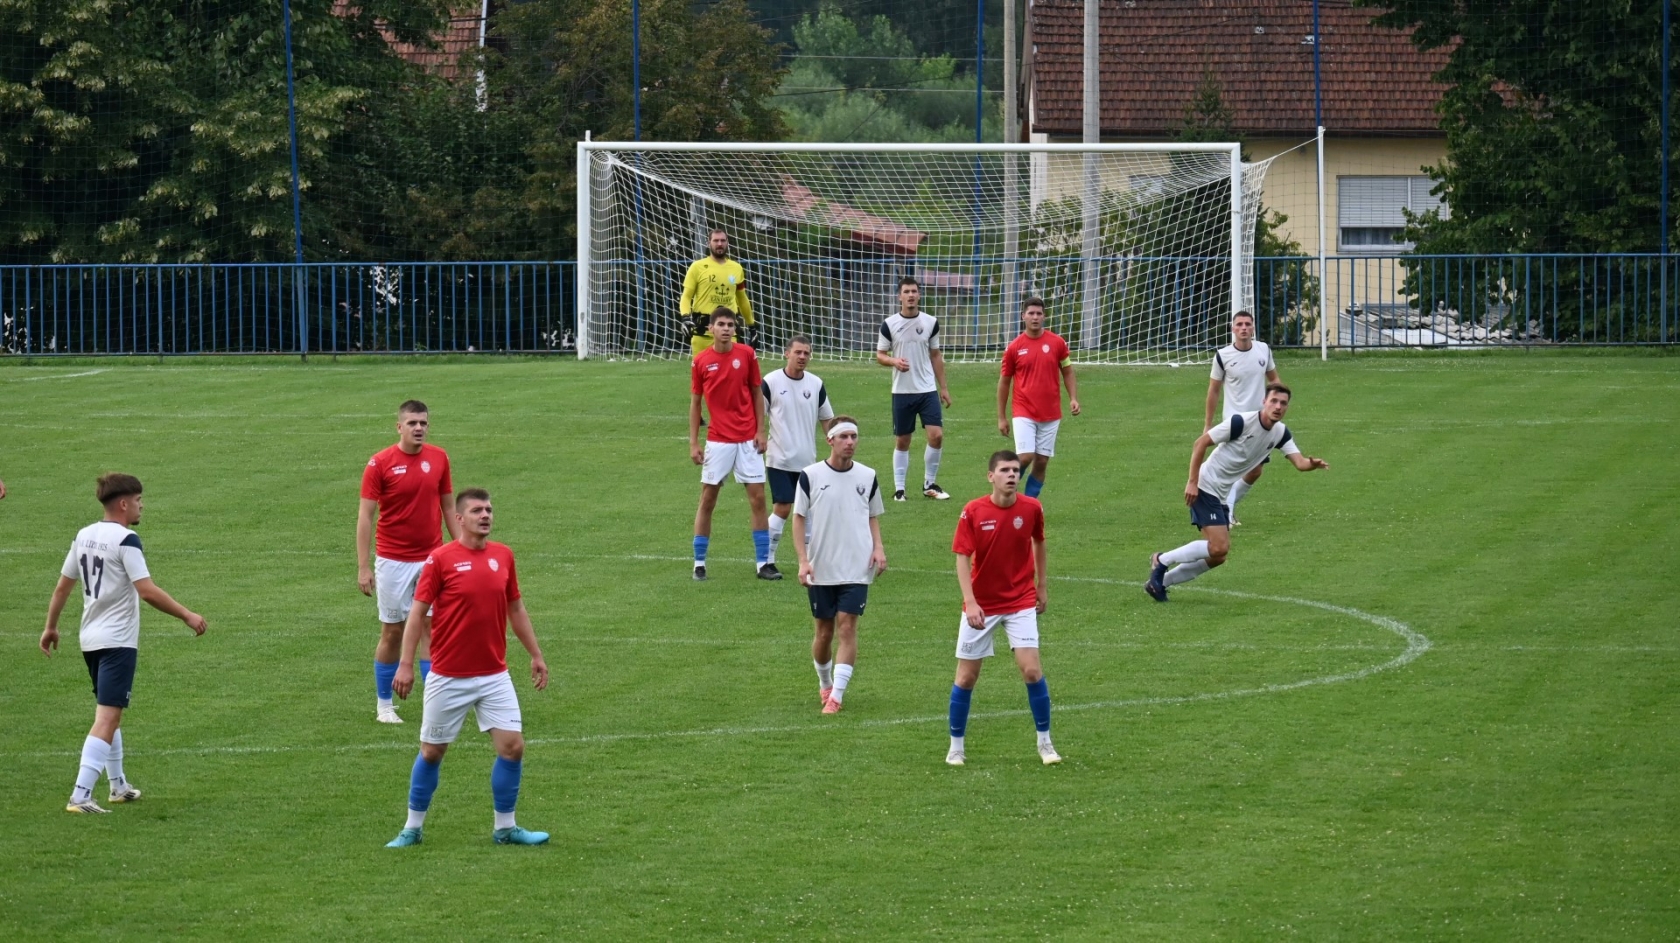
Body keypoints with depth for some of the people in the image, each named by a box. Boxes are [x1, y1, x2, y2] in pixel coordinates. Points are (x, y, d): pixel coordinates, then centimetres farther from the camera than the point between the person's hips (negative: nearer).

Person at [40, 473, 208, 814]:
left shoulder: (84, 536, 8)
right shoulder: (125, 540, -15)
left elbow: (62, 585, 14)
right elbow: (147, 591, -22)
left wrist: (51, 627, 25)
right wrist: (187, 616, -14)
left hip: (90, 639, 9)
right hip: (118, 642, -9)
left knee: (108, 712, 23)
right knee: (107, 719, -11)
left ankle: (118, 786, 34)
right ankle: (80, 797, -20)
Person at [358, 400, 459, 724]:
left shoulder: (439, 459, 2)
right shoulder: (380, 464, -9)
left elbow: (448, 506, 11)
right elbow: (365, 516, -9)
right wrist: (363, 567, -13)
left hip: (432, 558, 3)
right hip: (393, 561, -3)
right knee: (392, 631, 4)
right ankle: (384, 705, 17)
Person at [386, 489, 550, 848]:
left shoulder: (503, 556, 4)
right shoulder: (441, 559, -10)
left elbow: (515, 609, 15)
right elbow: (417, 612, -8)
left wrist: (536, 654, 15)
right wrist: (406, 664, -13)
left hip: (494, 676, 4)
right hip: (448, 678, -4)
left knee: (512, 747, -4)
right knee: (432, 751, 6)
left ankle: (505, 828, 11)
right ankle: (412, 828, 20)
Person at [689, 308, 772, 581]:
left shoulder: (747, 354, 0)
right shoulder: (701, 361, -1)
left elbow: (757, 394, 6)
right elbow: (695, 403, 5)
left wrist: (760, 431, -1)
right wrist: (693, 443, 0)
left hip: (748, 440, 1)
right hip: (717, 441, -1)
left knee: (758, 498, -1)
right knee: (707, 500, 2)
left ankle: (763, 563, 4)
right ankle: (699, 563, 11)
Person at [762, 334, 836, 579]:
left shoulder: (816, 384, 4)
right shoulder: (771, 382, -7)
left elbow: (827, 419, 13)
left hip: (808, 461, 4)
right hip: (780, 459, -4)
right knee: (782, 508, -9)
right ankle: (766, 561, -2)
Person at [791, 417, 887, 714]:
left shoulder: (868, 477, 3)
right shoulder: (810, 476, -3)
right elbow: (799, 518, 2)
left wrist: (878, 548, -2)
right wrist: (803, 560, -7)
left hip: (856, 568, 0)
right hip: (820, 568, 0)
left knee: (847, 627, -11)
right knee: (824, 632, 9)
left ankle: (836, 696, -11)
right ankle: (825, 684, 33)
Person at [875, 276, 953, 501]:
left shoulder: (930, 322, 3)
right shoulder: (889, 324, -3)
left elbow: (936, 356, 11)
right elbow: (879, 355, 4)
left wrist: (943, 387, 9)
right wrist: (894, 361, -19)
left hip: (928, 390, 1)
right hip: (902, 392, -1)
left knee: (937, 435, -9)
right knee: (902, 441, 5)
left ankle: (930, 484, 7)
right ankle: (899, 488, 15)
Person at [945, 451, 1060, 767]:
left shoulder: (1031, 508, -7)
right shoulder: (973, 512, -13)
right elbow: (962, 558, -14)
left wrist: (1042, 586, 17)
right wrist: (970, 602, -25)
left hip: (1021, 602, 1)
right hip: (980, 605, -1)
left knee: (1031, 670, -10)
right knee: (966, 676, 4)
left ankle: (1044, 742, 6)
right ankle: (956, 746, 18)